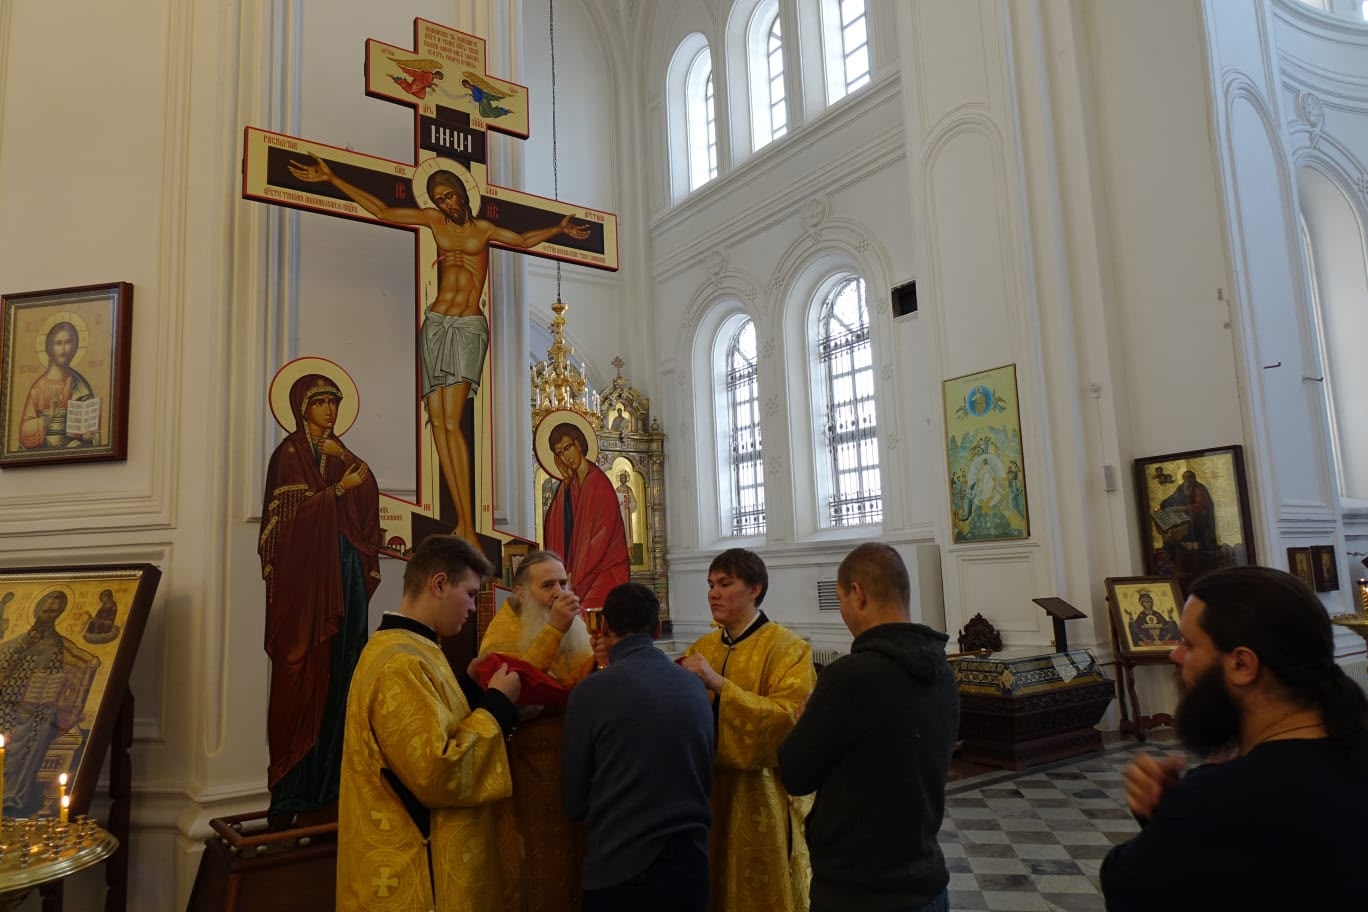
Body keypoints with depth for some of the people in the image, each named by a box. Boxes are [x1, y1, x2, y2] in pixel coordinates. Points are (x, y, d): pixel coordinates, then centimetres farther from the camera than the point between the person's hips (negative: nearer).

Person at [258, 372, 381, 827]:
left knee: (342, 666, 4)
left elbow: (369, 495, 2)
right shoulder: (289, 453, -1)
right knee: (305, 670, -5)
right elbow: (292, 512, -11)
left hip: (344, 570, 6)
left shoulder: (338, 452, 17)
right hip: (304, 572, -6)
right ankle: (297, 790, 3)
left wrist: (346, 460, -11)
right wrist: (338, 489, -14)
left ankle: (331, 780, 13)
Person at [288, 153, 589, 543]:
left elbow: (523, 240, 29)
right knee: (437, 422, -7)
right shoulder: (434, 220, 15)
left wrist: (558, 229, 20)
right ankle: (462, 522, -6)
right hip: (436, 323, 3)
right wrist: (331, 178, 18)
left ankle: (467, 525, -20)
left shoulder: (483, 228, 13)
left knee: (451, 422, -18)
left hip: (468, 327, -3)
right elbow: (381, 211, 17)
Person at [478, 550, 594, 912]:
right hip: (536, 763, -5)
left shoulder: (574, 624, 10)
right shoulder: (504, 629, -7)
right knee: (547, 862, 4)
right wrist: (553, 630, -27)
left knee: (583, 854, 14)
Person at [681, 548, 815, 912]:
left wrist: (719, 684, -27)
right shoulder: (702, 647, 8)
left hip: (761, 793, -5)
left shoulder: (788, 648, -10)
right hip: (707, 788, 5)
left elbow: (790, 718, -24)